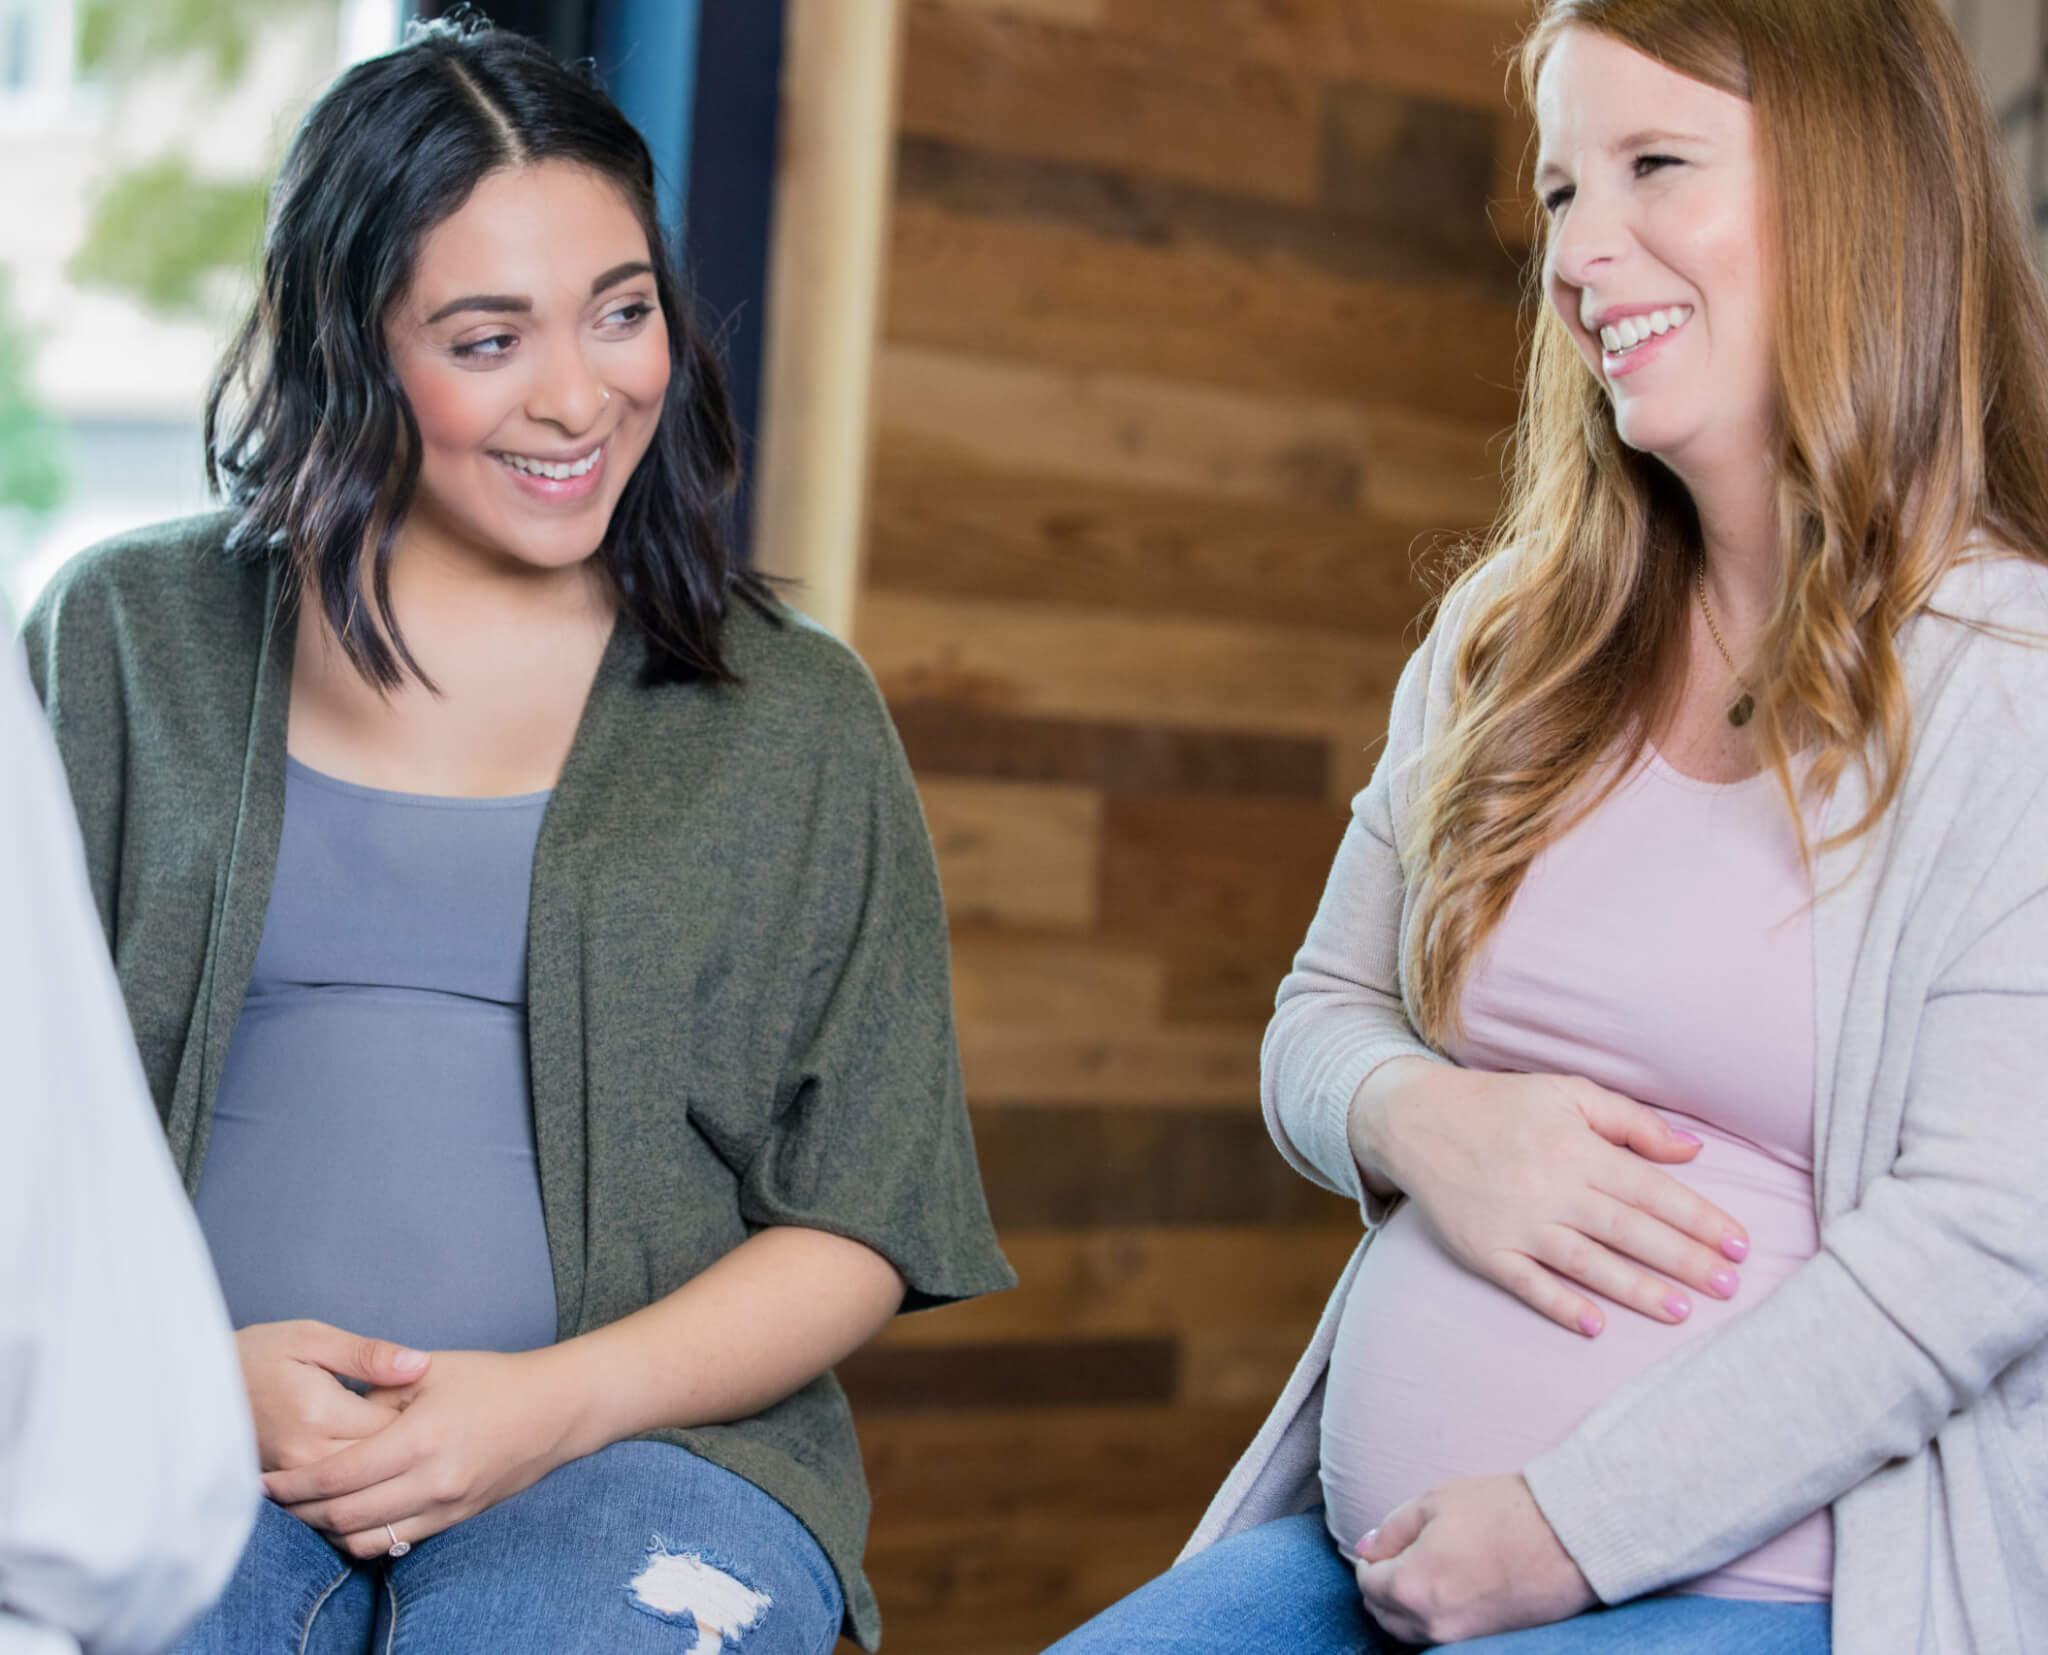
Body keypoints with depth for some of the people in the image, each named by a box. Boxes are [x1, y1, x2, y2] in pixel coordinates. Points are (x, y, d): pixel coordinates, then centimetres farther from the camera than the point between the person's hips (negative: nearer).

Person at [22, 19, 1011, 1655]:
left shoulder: (797, 721, 10)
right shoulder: (128, 638, 11)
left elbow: (860, 1227, 7)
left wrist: (564, 1404, -10)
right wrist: (200, 1371, -10)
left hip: (643, 1440, 0)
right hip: (174, 1434, 0)